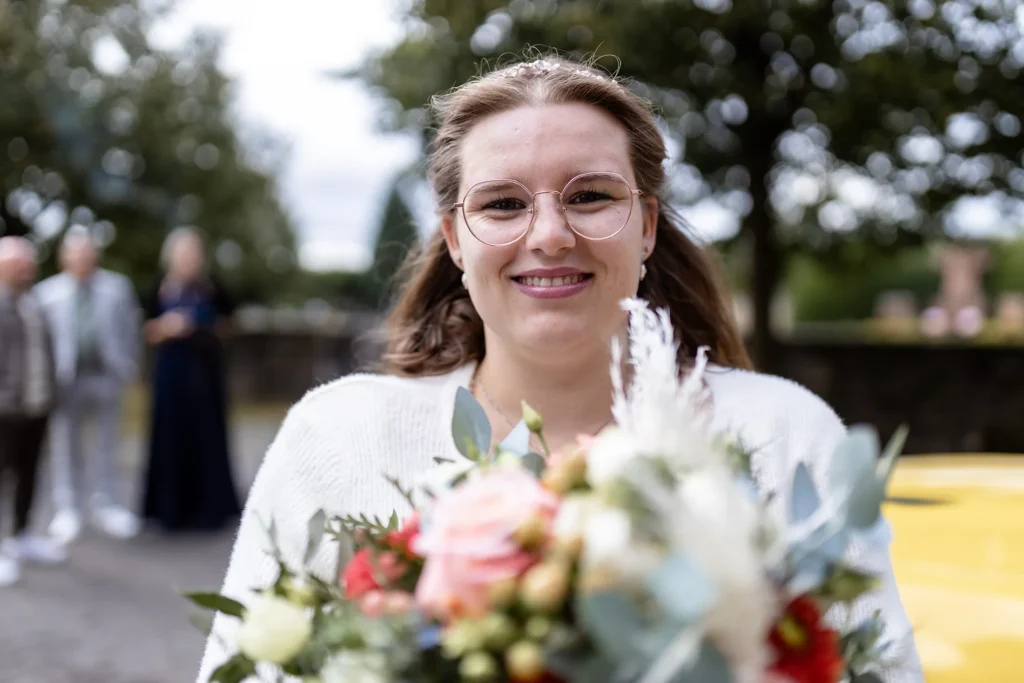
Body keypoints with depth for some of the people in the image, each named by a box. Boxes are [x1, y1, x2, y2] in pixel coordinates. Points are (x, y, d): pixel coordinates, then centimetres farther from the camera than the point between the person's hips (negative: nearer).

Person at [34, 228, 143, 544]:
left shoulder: (117, 286, 12)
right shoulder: (47, 291, 9)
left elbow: (131, 327, 10)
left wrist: (128, 364, 1)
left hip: (106, 376, 1)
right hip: (67, 379, -1)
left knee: (107, 444, 5)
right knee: (66, 445, 2)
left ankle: (105, 505, 14)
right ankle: (68, 509, 10)